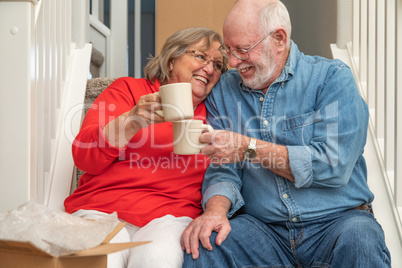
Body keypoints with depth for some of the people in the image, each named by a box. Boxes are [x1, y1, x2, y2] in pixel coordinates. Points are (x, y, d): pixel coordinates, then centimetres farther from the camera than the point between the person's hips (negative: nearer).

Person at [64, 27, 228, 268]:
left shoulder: (211, 113, 18)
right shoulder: (128, 89, 13)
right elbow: (84, 157, 1)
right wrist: (131, 121, -13)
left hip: (170, 215, 1)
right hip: (102, 209, 0)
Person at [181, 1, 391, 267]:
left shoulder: (332, 77, -4)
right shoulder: (224, 90, 9)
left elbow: (334, 166, -15)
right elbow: (223, 170, 4)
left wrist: (248, 148, -16)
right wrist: (216, 210, -18)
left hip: (335, 221, -1)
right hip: (262, 228, 2)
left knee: (359, 240, -34)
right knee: (201, 244, -26)